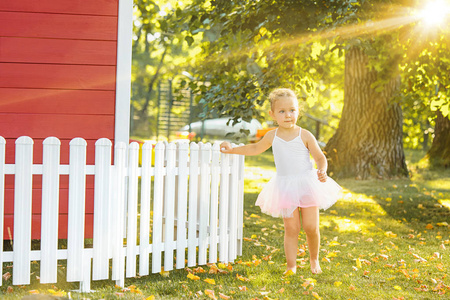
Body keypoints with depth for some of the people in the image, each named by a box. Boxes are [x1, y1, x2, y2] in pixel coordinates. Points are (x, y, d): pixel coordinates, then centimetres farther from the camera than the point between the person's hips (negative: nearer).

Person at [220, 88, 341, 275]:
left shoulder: (305, 136, -6)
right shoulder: (272, 136, 3)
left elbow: (320, 157, -3)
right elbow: (255, 149, 21)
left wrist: (322, 171, -24)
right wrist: (232, 150, 18)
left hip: (307, 184, -2)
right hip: (285, 187, 2)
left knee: (310, 227, -2)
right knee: (291, 228, -1)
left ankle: (314, 259, 22)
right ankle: (291, 265, 7)